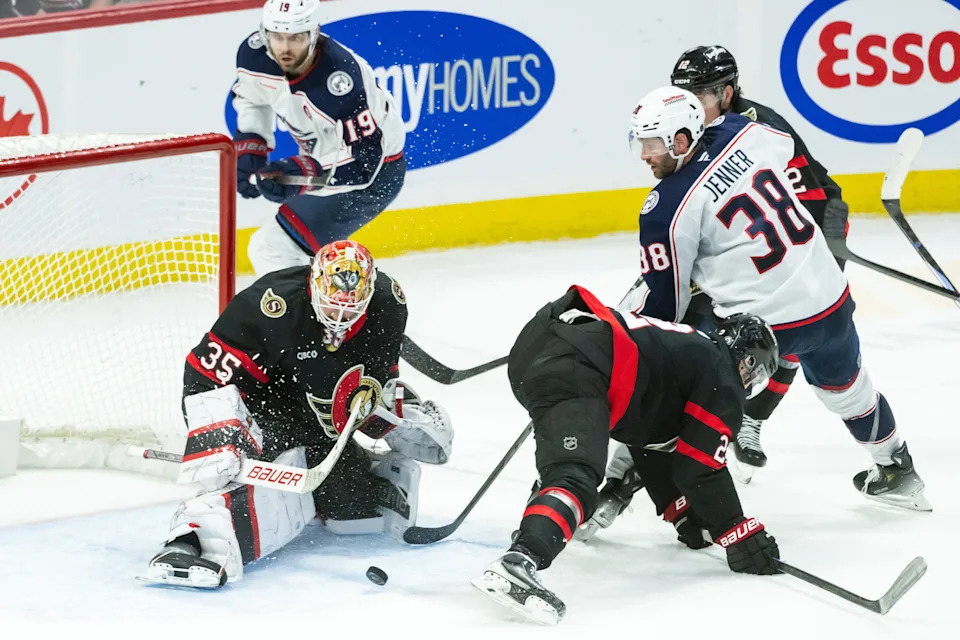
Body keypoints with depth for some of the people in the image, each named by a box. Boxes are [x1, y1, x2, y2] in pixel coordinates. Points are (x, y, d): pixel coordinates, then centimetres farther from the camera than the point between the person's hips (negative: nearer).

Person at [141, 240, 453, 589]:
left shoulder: (386, 304, -10)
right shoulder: (270, 304, -29)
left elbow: (381, 371, 12)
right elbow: (210, 370, -26)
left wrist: (406, 407, -1)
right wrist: (214, 439, -34)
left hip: (327, 432, 7)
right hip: (267, 415, -7)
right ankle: (196, 538, -58)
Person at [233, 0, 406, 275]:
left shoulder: (339, 80, -38)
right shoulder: (255, 54, -17)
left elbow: (364, 160, -36)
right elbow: (250, 98, 8)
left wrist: (302, 174, -46)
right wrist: (248, 151, -4)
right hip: (324, 161, 9)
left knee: (273, 248, -18)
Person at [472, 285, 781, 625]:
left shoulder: (690, 349, 35)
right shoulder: (724, 383, 10)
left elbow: (657, 445, 40)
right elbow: (701, 470, 5)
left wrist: (685, 515, 44)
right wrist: (739, 538, 11)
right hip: (570, 366, -10)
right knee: (576, 478, -25)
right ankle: (517, 563, -49)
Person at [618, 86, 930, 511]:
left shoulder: (670, 208, -15)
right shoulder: (741, 134, 0)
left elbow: (662, 302, -8)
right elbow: (784, 147, 26)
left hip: (759, 322, -7)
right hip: (831, 300, 7)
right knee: (844, 387, 33)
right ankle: (896, 473, 53)